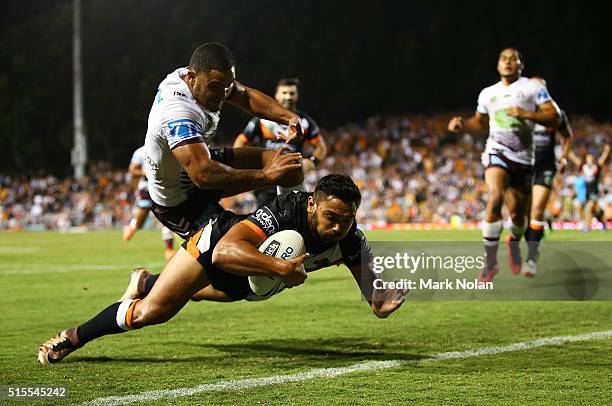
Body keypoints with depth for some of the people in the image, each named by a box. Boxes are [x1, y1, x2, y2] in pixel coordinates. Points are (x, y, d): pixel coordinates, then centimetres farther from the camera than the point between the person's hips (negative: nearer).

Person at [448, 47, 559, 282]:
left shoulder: (533, 88, 3)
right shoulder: (488, 93, 14)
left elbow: (553, 117, -4)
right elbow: (480, 123, 28)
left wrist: (527, 114, -19)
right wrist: (462, 125, 7)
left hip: (523, 157, 0)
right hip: (497, 153, 0)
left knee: (518, 214, 6)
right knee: (495, 198, -26)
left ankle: (514, 241, 45)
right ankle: (490, 261, -22)